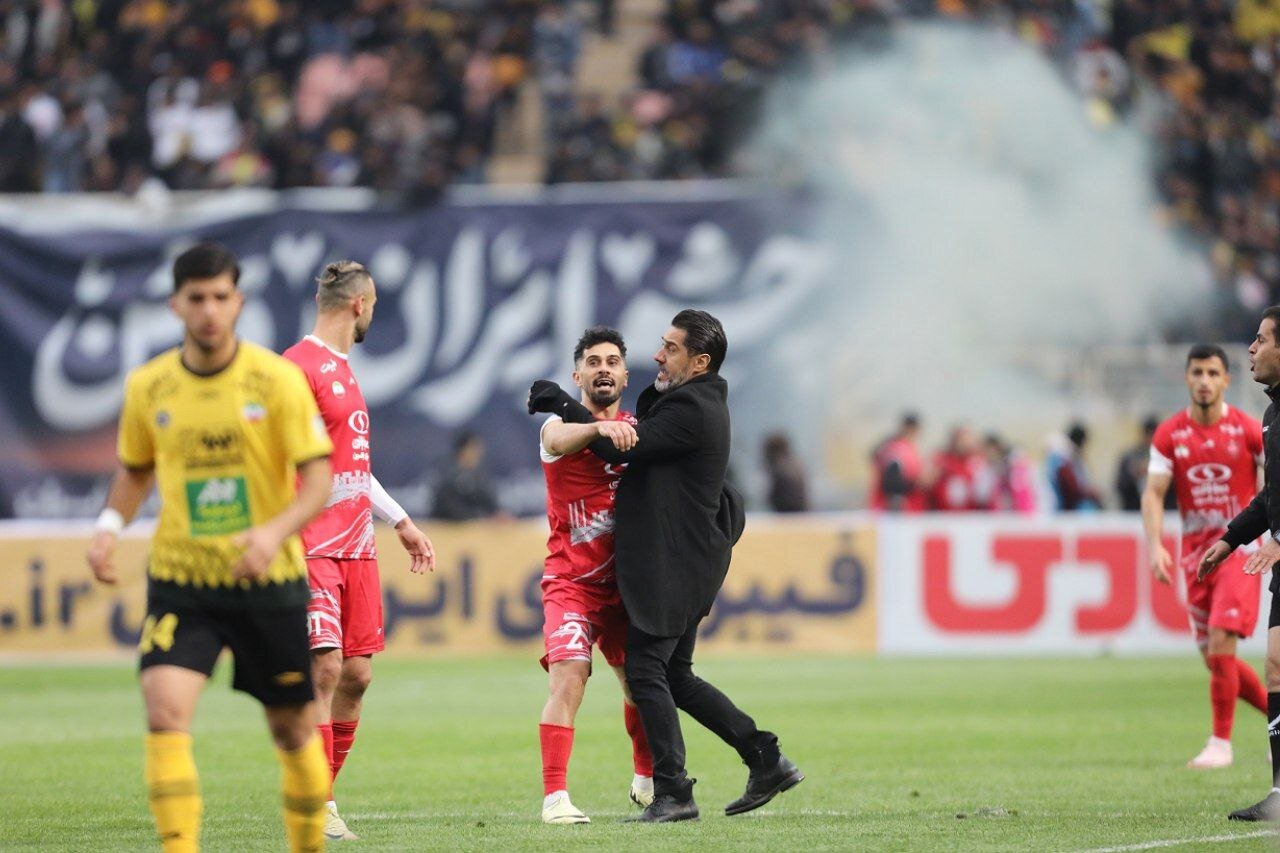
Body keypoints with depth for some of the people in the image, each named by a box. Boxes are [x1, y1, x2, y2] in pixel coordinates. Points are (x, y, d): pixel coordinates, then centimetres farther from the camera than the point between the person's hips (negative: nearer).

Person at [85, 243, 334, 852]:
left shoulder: (276, 379, -8)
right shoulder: (147, 387, 1)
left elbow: (318, 480, -9)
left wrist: (275, 532, -27)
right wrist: (110, 525, -1)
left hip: (269, 581, -1)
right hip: (179, 580, 1)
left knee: (293, 728, 9)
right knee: (164, 713, -20)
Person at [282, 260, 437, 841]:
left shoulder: (341, 368, 20)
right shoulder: (299, 366, -10)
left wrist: (400, 521, 30)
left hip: (356, 547, 9)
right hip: (313, 547, -9)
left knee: (357, 674, 5)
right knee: (324, 668, -13)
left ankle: (323, 795, 14)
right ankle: (316, 809, -11)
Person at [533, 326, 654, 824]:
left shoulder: (638, 430, 9)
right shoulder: (560, 426, -5)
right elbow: (562, 439, -32)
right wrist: (600, 427, -51)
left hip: (625, 583, 4)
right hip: (571, 582, -4)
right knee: (568, 681, -19)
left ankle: (647, 780, 34)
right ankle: (554, 797, -18)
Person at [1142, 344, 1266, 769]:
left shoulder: (1249, 431, -5)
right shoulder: (1169, 435, 2)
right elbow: (1153, 493, -3)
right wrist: (1155, 544, -18)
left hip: (1239, 545, -4)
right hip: (1195, 550, 4)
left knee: (1220, 644, -17)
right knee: (1214, 658, 6)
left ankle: (1221, 743, -7)